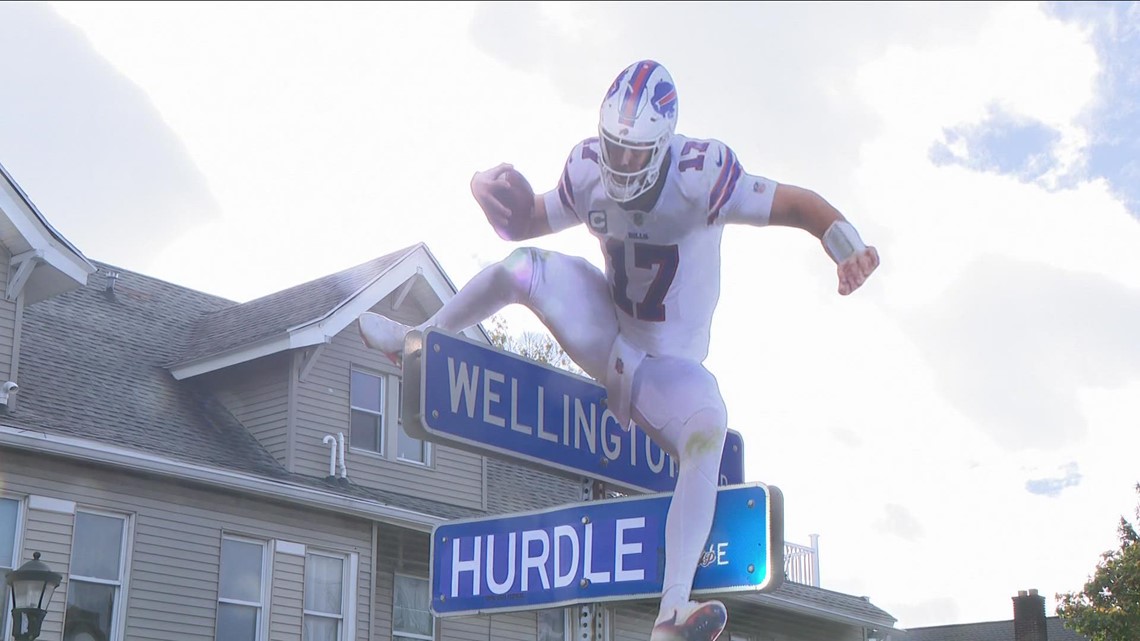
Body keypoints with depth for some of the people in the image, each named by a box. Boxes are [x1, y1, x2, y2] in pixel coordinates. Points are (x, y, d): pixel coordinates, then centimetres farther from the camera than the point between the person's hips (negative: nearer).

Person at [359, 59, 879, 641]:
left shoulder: (698, 177, -25)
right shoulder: (589, 170, -8)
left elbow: (801, 205, -25)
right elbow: (523, 222, 7)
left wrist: (850, 253, -44)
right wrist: (493, 195, -16)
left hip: (668, 366, -4)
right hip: (607, 334, 4)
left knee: (709, 430, -34)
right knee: (524, 266, -14)